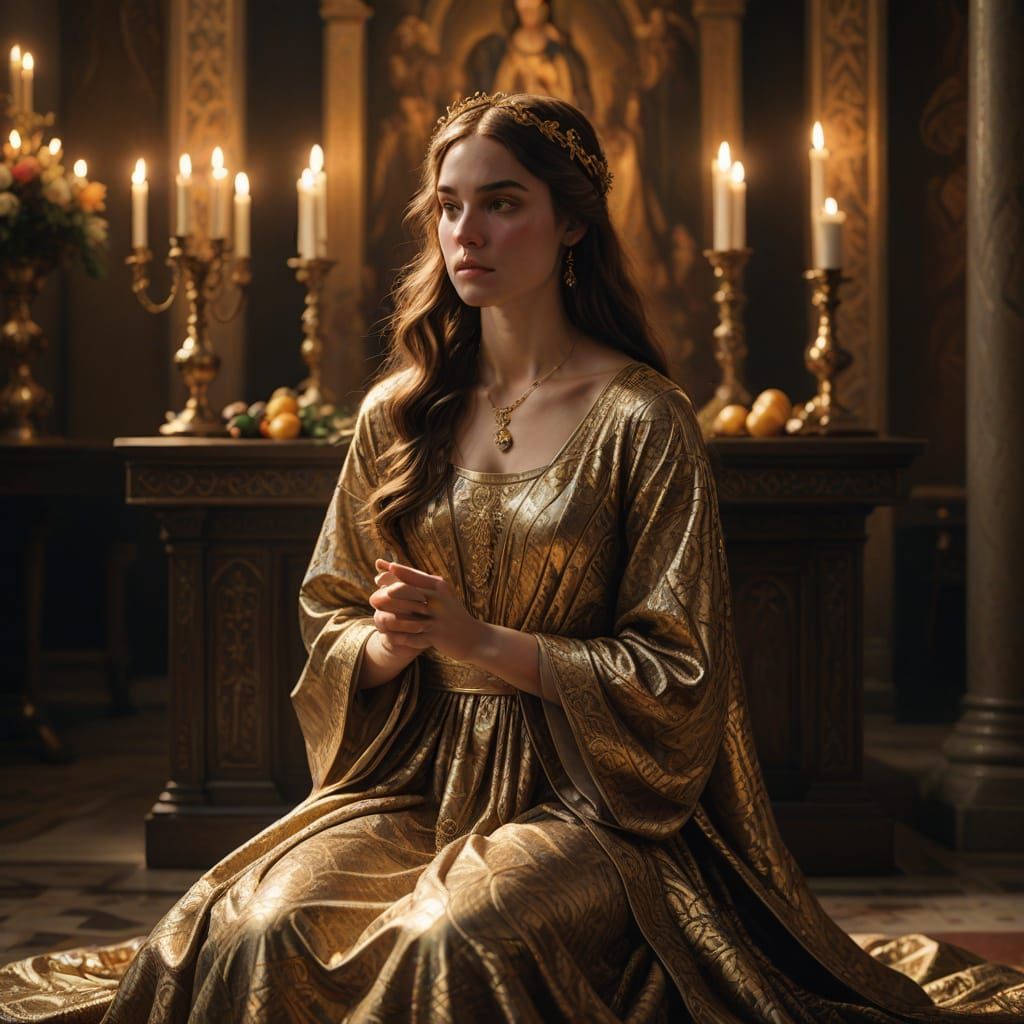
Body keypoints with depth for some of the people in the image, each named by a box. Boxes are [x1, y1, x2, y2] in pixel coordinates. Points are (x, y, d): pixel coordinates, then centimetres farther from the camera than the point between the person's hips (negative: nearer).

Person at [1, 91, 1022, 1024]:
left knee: (452, 936, -34)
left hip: (578, 792, -3)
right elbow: (327, 619, 15)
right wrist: (388, 643, -9)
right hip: (414, 773, 4)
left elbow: (676, 674, -6)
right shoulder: (399, 413, 10)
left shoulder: (641, 419, -4)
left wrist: (481, 640, -16)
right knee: (248, 926, -24)